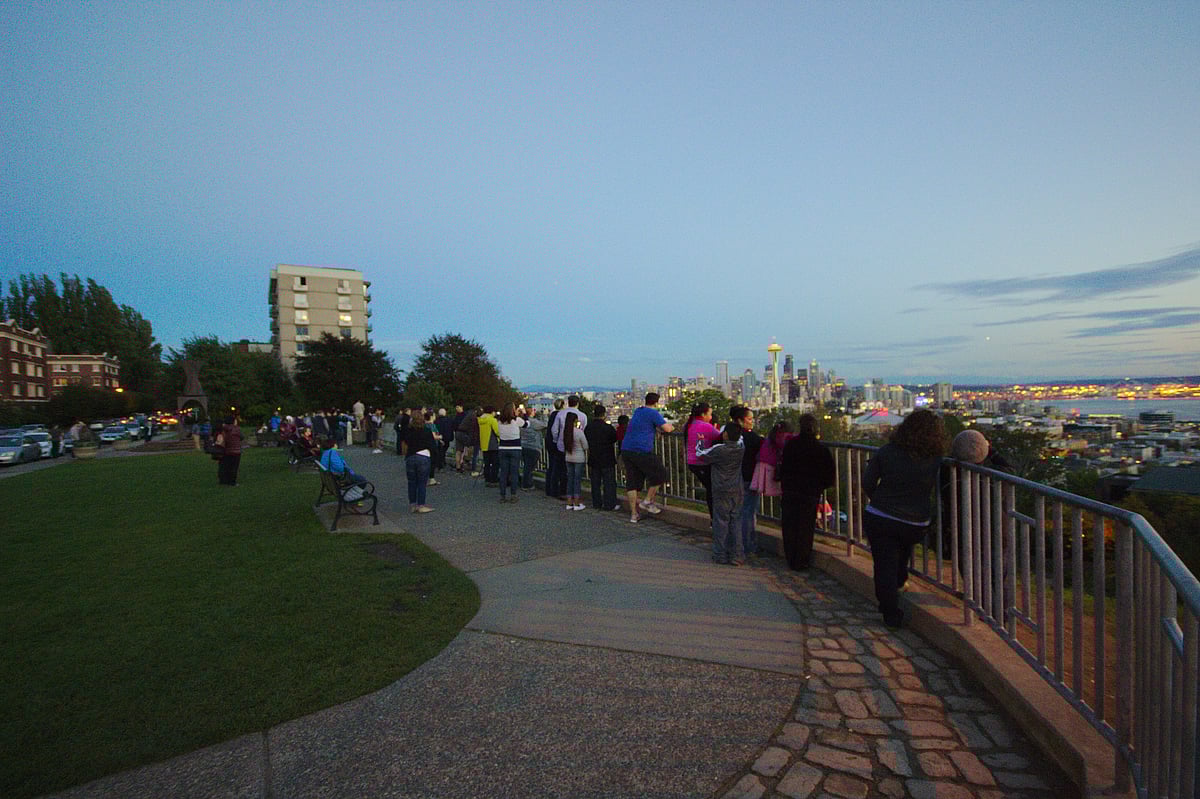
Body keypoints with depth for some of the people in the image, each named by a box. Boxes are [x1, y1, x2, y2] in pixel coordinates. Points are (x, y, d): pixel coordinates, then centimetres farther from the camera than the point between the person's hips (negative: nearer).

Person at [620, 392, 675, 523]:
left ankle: (634, 514, 12)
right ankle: (647, 501, 11)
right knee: (660, 473, 10)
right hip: (641, 451, -8)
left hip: (626, 450, 8)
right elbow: (666, 428, -9)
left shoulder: (637, 411, 21)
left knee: (632, 482, 9)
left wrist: (658, 428, 30)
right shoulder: (653, 413, -4)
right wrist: (670, 426, 13)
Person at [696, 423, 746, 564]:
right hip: (737, 491, 4)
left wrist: (700, 441, 13)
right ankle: (736, 555, 11)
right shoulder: (740, 448, -2)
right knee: (736, 522, 8)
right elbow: (739, 438, 21)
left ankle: (720, 555, 12)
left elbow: (700, 455, -3)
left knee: (721, 522, 5)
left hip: (721, 492, -4)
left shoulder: (719, 450, -17)